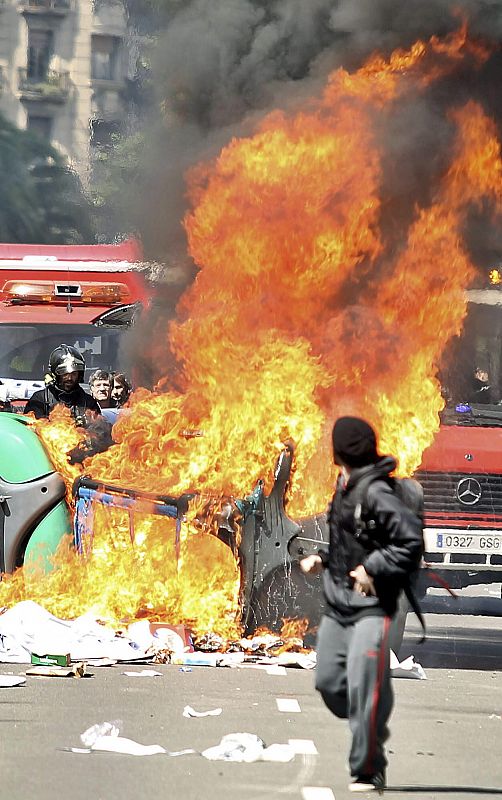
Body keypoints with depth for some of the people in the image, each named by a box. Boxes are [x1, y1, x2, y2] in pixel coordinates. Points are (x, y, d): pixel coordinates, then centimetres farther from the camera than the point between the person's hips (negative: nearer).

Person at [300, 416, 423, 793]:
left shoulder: (377, 494, -18)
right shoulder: (345, 488, 10)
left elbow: (412, 542, -21)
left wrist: (373, 569, -19)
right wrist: (323, 559, 11)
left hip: (371, 606, -9)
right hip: (338, 604, 9)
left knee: (364, 688, -13)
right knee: (329, 682, 11)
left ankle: (369, 772, -6)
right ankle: (374, 732, 31)